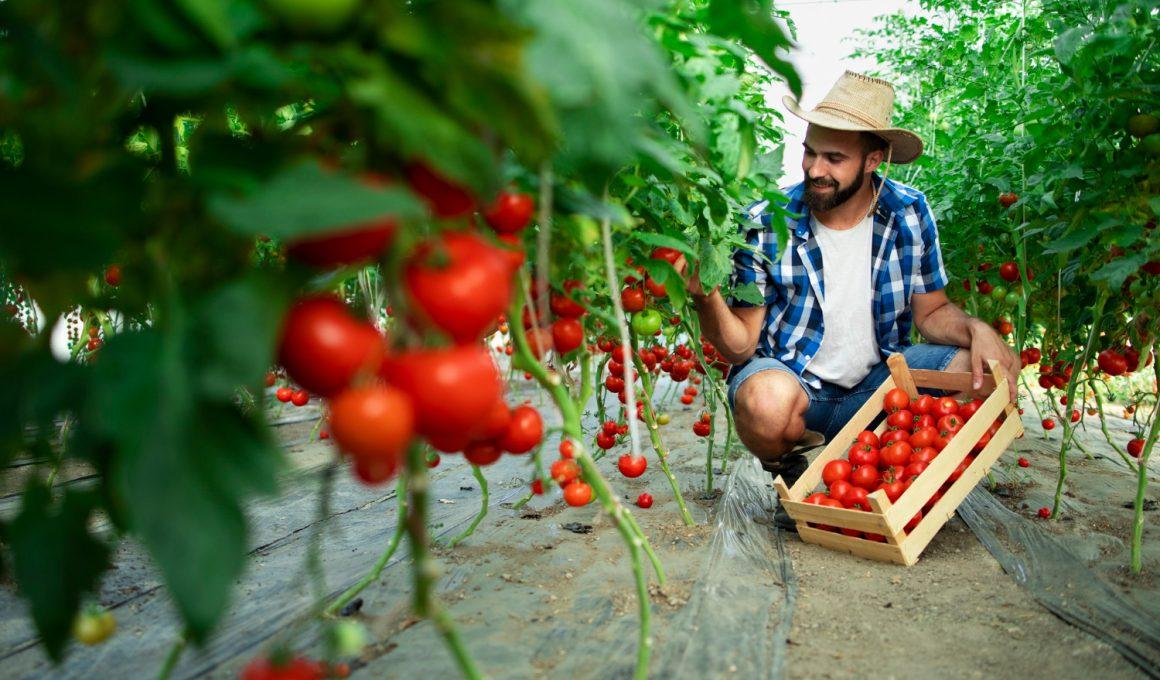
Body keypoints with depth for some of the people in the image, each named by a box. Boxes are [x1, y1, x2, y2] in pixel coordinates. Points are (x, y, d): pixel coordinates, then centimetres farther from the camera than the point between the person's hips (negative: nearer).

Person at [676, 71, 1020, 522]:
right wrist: (707, 300, -34)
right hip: (789, 378, -3)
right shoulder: (764, 225, -14)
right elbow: (740, 347, -13)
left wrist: (975, 329, -16)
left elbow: (931, 311, 6)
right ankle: (787, 470, 1)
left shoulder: (910, 213, -5)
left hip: (876, 382, 4)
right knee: (769, 401, -38)